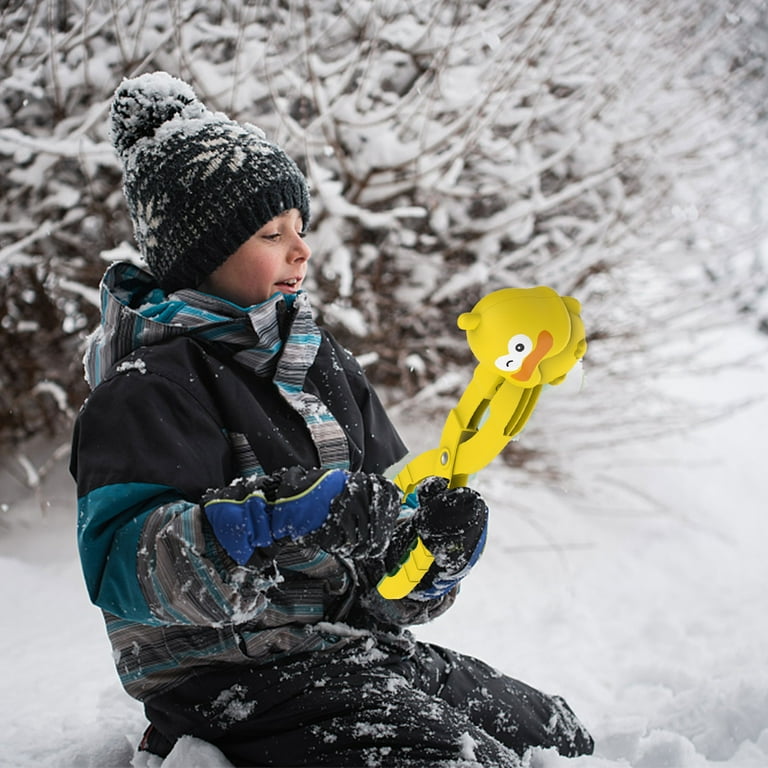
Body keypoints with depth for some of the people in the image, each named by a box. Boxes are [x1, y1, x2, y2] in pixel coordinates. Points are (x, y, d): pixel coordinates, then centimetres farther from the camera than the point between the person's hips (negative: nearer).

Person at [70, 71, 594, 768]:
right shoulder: (152, 385, -10)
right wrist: (266, 522, -36)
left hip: (348, 640, 8)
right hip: (229, 678, -8)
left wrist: (432, 545, -5)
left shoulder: (326, 366, 14)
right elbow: (122, 564, -24)